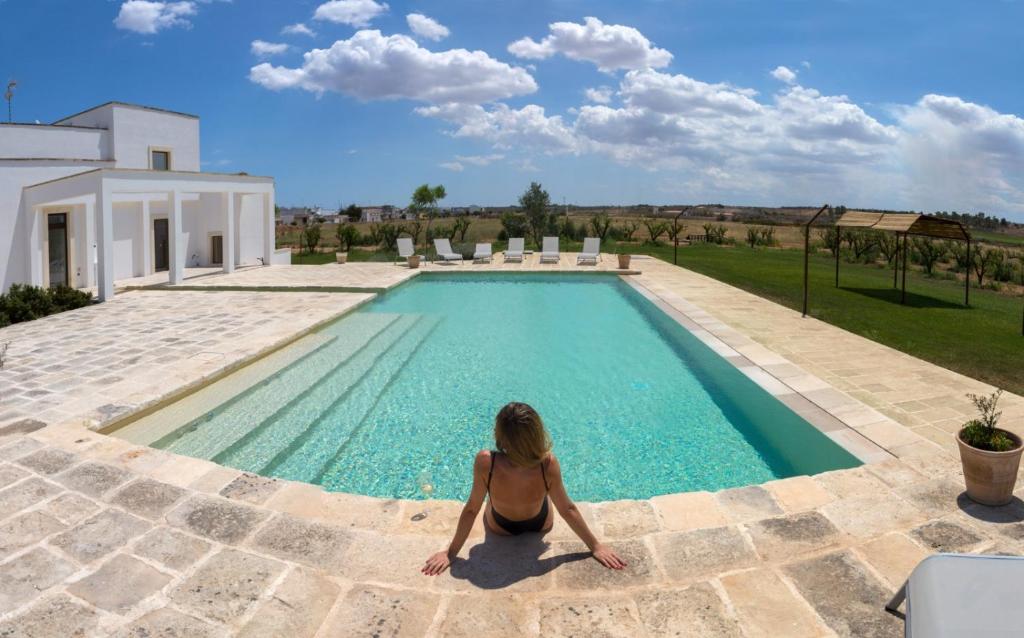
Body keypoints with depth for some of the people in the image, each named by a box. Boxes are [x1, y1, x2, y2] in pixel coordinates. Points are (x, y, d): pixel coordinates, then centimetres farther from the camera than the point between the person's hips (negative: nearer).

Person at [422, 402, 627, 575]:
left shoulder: (485, 462, -39)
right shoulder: (548, 464, -37)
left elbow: (471, 509, -28)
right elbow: (568, 509, -25)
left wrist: (451, 552, -14)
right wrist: (595, 545, -11)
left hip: (500, 529, 0)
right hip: (541, 527, 1)